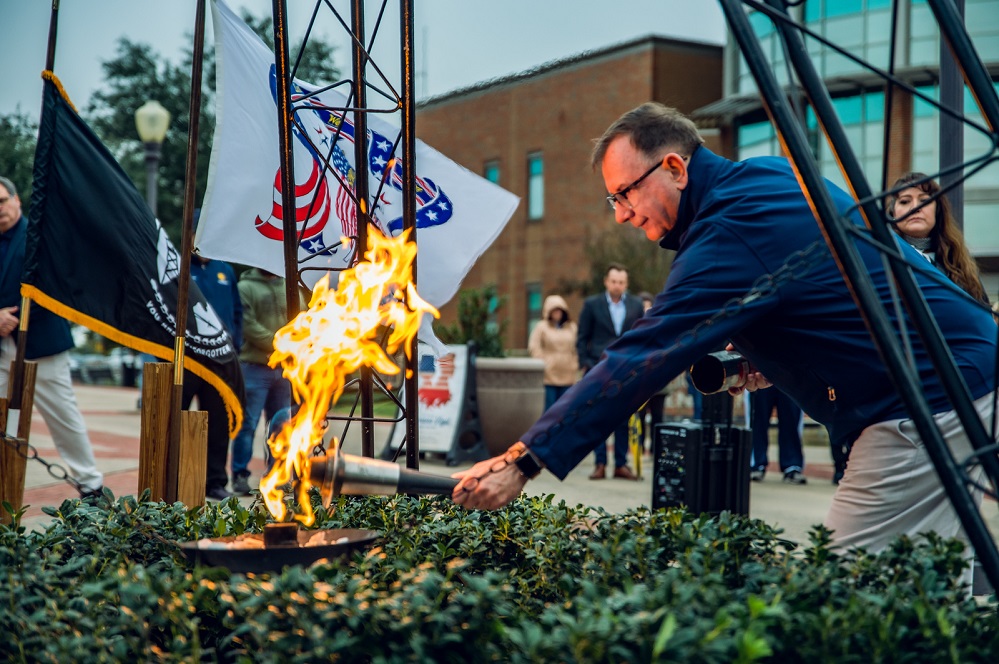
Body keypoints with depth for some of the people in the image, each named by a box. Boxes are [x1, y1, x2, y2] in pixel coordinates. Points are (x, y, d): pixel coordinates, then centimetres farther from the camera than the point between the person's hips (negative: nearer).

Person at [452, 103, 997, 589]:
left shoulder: (731, 236, -21)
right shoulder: (774, 174, 9)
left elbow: (637, 363, -26)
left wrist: (524, 461, -25)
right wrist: (774, 359, 6)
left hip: (927, 404, -10)